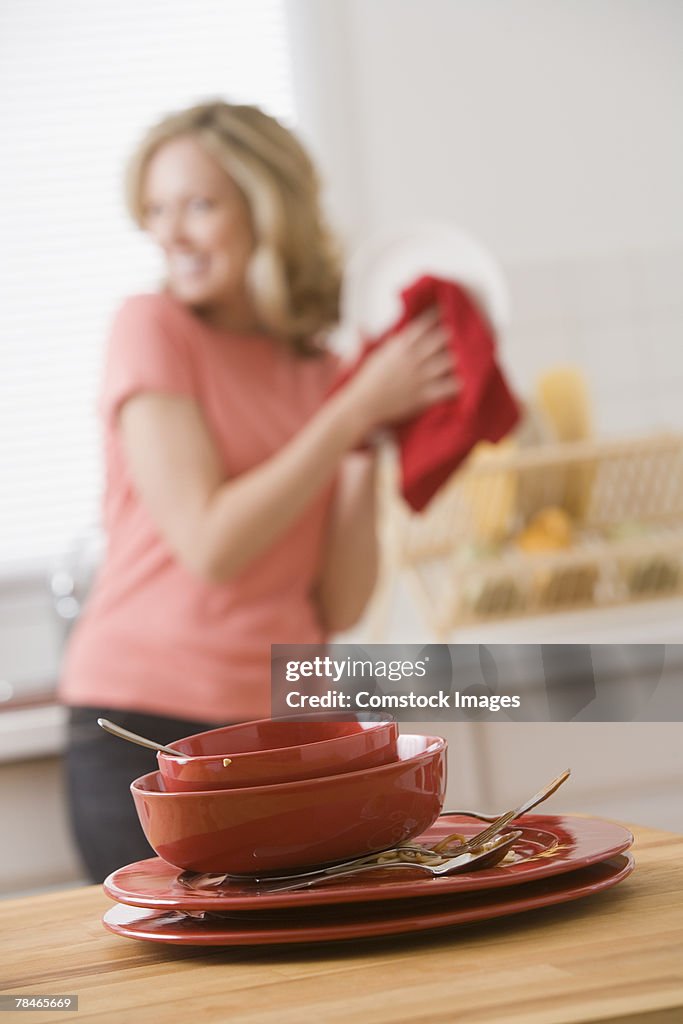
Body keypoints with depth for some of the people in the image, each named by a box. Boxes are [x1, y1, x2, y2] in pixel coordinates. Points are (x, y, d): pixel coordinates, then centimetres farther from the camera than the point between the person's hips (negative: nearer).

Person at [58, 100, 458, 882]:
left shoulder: (317, 372, 8)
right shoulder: (150, 330, -4)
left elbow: (339, 608, 2)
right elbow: (209, 544, -15)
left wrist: (367, 444, -8)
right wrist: (358, 408, -12)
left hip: (286, 729, 4)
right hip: (147, 727, -4)